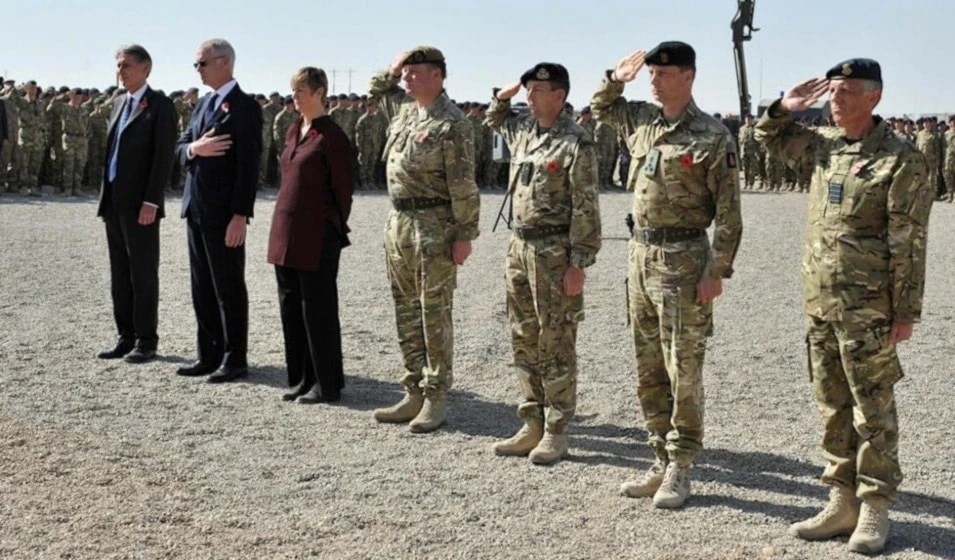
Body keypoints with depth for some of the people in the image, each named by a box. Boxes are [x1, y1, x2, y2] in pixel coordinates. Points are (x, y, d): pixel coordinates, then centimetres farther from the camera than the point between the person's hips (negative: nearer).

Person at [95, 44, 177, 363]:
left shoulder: (160, 106, -6)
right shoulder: (119, 103, 17)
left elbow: (164, 158, -12)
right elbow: (111, 152, 19)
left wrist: (151, 202, -18)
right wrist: (105, 199, 13)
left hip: (140, 205, -7)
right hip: (114, 203, 8)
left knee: (143, 274, -1)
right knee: (120, 275, 10)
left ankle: (146, 341, 7)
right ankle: (126, 337, 17)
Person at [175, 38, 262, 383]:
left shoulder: (244, 106, -10)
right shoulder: (204, 104, 16)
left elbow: (249, 164, -16)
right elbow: (180, 148, 16)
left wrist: (240, 215, -21)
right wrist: (194, 148, -9)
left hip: (223, 212, -8)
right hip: (196, 208, 9)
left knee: (229, 288, 0)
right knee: (203, 287, 13)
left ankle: (235, 360, 8)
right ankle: (210, 355, 22)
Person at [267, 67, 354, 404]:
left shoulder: (331, 137, -10)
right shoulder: (293, 131, 13)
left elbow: (343, 189, -8)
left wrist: (336, 231, -3)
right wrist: (282, 224, 16)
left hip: (316, 236, -8)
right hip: (285, 231, 8)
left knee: (318, 310, -1)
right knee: (290, 307, 11)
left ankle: (327, 385, 9)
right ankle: (302, 379, 21)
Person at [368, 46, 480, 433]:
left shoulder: (451, 123, -13)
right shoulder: (402, 108, 11)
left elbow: (463, 185, -15)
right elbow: (375, 92, 33)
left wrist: (465, 235, -16)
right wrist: (392, 71, 14)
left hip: (434, 227, -8)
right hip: (398, 222, 8)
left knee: (434, 315, -2)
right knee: (406, 314, 12)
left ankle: (436, 398, 6)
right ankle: (414, 394, 20)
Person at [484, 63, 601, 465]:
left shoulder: (576, 143, -12)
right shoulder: (522, 129, 10)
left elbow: (585, 209, -14)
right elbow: (494, 122, 35)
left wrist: (578, 264, -17)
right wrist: (502, 97, 15)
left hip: (555, 251, -8)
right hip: (519, 246, 8)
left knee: (556, 345, 1)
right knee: (524, 342, 11)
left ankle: (556, 431, 10)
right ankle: (533, 424, 21)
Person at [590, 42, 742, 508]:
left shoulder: (712, 137, -10)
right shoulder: (641, 121, 9)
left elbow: (728, 212, -11)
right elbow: (600, 109, 30)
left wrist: (717, 271, -15)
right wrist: (616, 79, 12)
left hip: (683, 260, -7)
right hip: (640, 254, 7)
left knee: (683, 372, 0)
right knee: (648, 373, 12)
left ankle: (680, 470, 9)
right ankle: (662, 461, 22)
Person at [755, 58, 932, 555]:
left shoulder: (900, 160, -12)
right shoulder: (823, 144, 8)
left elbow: (908, 244, -13)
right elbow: (771, 141, 27)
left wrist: (906, 312, -14)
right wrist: (784, 108, 7)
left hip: (867, 310, -7)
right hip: (819, 304, 7)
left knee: (872, 411, 3)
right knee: (833, 408, 13)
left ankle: (874, 509, 13)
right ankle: (842, 502, 23)